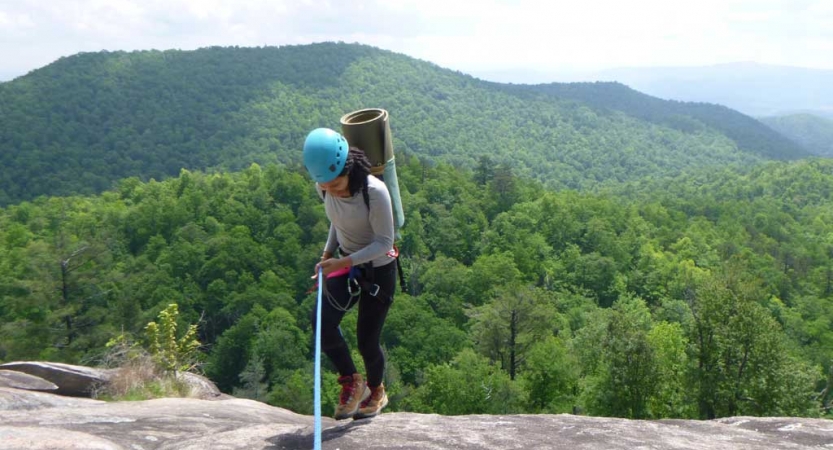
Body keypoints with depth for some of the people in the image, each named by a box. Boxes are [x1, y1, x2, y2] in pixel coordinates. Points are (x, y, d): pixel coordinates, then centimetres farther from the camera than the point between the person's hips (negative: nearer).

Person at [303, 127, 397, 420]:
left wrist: (344, 262, -30)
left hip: (379, 270, -5)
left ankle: (376, 392, 32)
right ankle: (351, 382, 9)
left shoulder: (374, 191, -28)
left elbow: (384, 242, -23)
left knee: (367, 339, 1)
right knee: (323, 324, -16)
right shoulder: (324, 189, -10)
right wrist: (328, 252, 0)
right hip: (345, 265, 5)